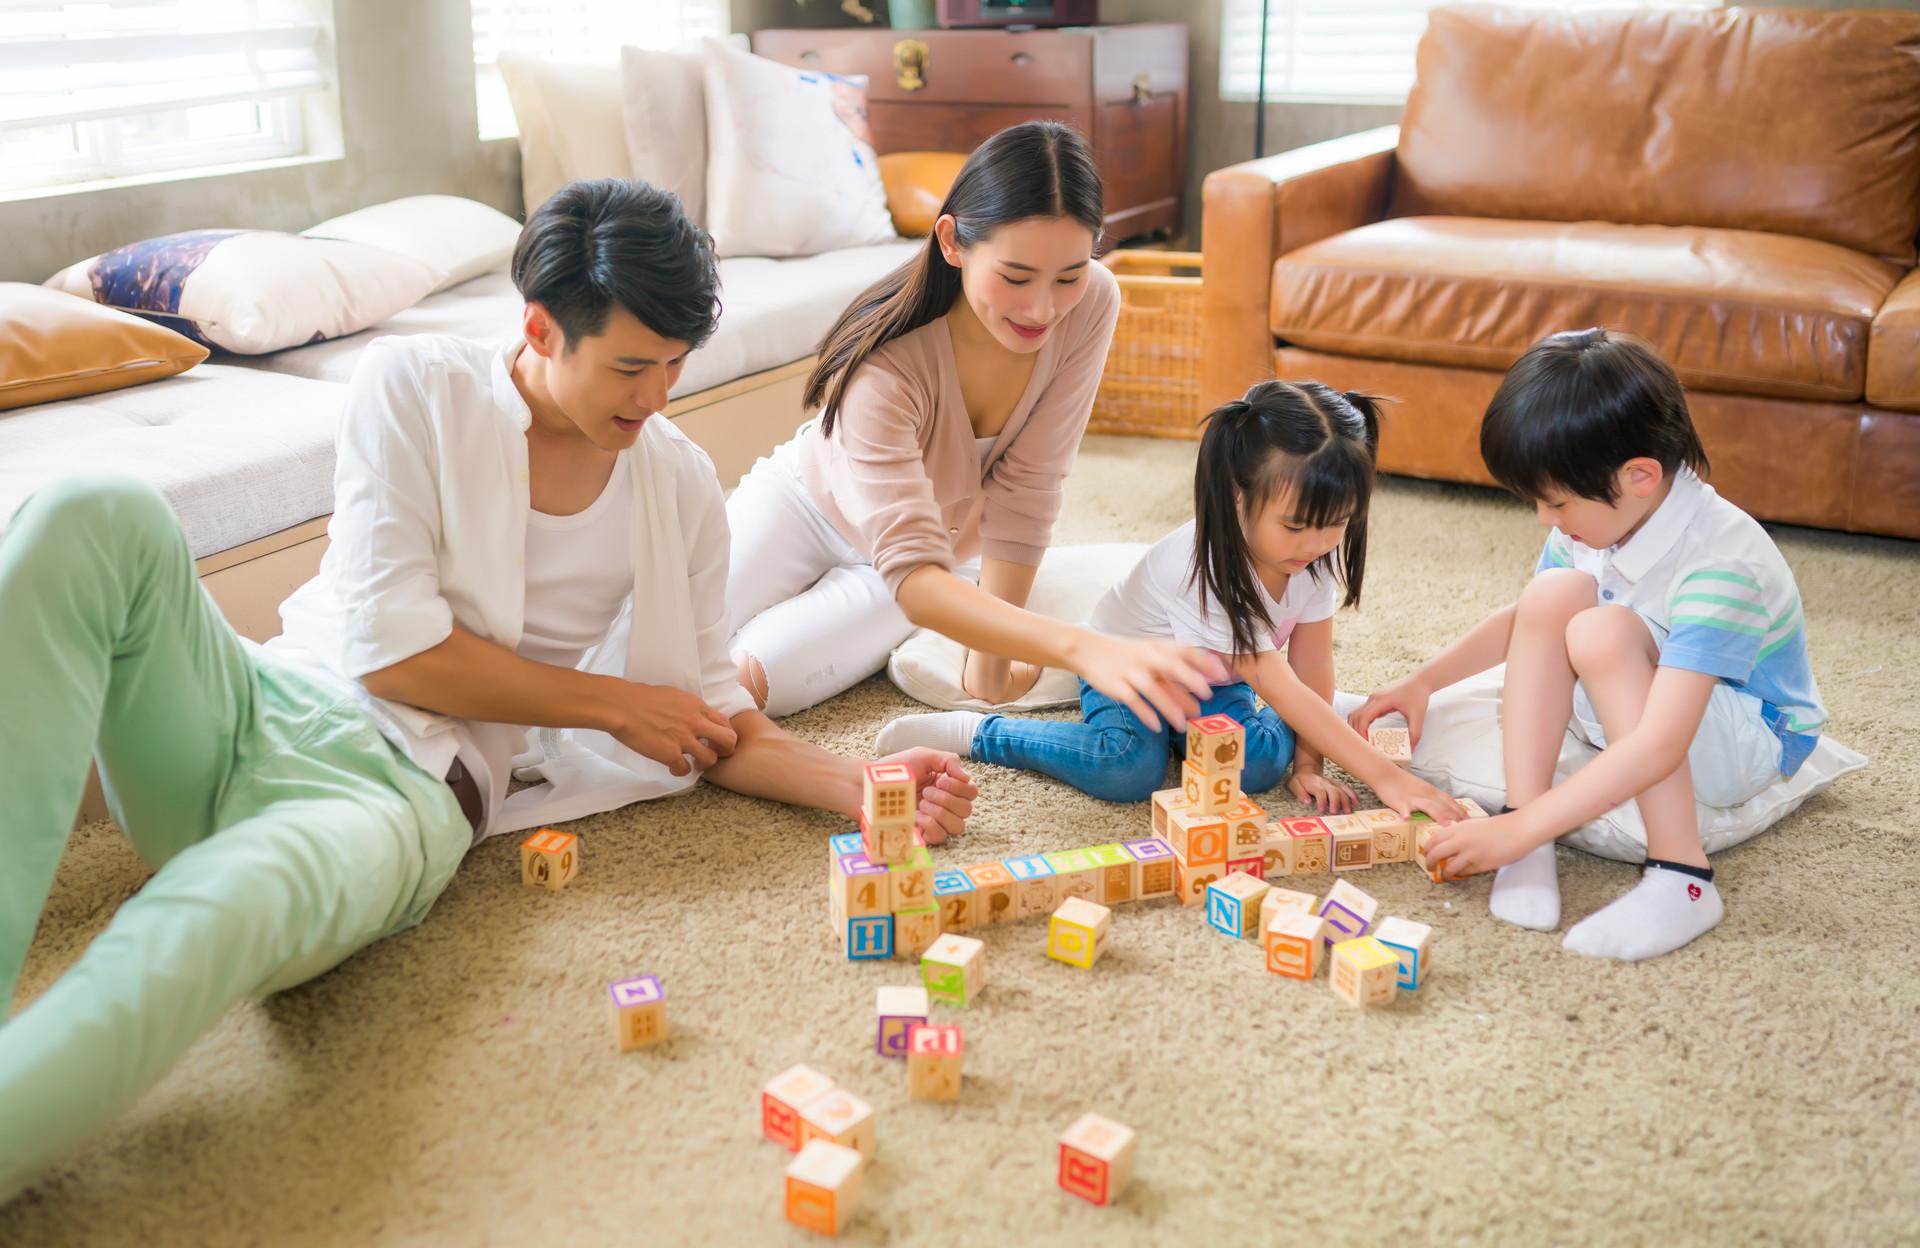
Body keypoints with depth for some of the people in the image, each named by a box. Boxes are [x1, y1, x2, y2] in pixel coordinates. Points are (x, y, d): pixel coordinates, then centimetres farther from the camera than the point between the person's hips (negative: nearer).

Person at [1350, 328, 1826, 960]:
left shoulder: (1719, 565, -34)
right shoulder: (1597, 519, -11)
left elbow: (1658, 747, -41)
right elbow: (1527, 621, 10)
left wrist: (1520, 830, -43)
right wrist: (1424, 681, 0)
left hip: (1750, 739, -7)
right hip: (1631, 717, 7)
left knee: (1604, 630, -33)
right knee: (1553, 595, -20)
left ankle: (1682, 879, -31)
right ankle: (1532, 857, -23)